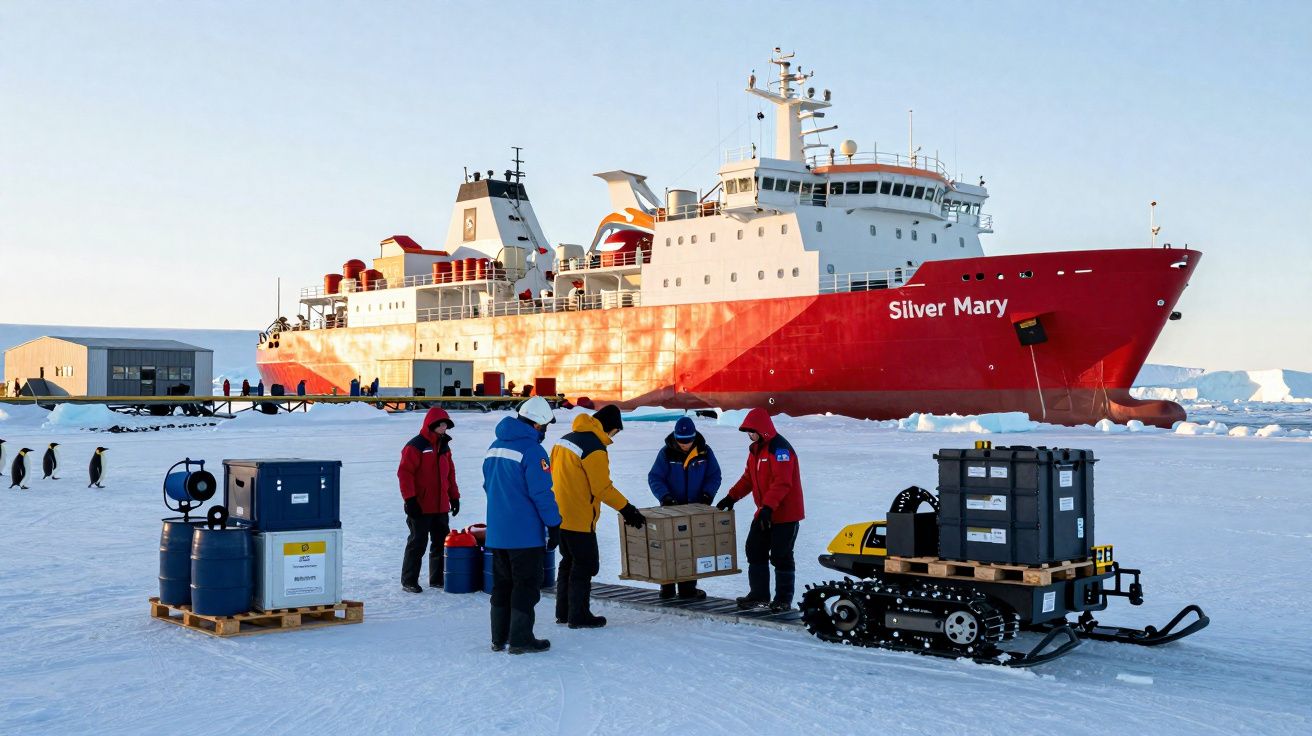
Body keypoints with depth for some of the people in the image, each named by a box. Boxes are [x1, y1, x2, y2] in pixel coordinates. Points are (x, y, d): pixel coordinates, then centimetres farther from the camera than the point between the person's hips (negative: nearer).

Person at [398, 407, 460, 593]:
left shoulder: (444, 446, 14)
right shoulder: (416, 446, -11)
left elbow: (450, 473, 21)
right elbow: (404, 473, -15)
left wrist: (454, 497, 17)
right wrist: (410, 499, -18)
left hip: (441, 506, 8)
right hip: (421, 507, -7)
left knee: (442, 542, 11)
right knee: (418, 543, -3)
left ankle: (437, 579, 22)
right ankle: (409, 581, 6)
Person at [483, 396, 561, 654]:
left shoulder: (496, 446, 9)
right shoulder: (531, 450, -17)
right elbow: (542, 493, -18)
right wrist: (554, 525, -11)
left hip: (497, 532, 8)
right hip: (525, 533, -8)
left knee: (502, 584, 15)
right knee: (527, 584, 2)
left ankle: (499, 638, 21)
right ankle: (520, 640, 4)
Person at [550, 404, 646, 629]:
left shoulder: (566, 439, 9)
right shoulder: (595, 449, -18)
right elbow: (603, 488, -17)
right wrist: (627, 509, -8)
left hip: (558, 515, 9)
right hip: (579, 519, -9)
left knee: (568, 562, 19)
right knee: (586, 565, 3)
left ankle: (563, 612, 26)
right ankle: (578, 616, 8)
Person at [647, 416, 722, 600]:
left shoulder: (704, 452, -5)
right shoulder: (666, 453, -10)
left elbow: (714, 476, 1)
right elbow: (654, 477, -9)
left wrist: (707, 494, -15)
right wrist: (665, 496, -23)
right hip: (672, 508, -1)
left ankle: (688, 587, 14)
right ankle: (667, 587, 12)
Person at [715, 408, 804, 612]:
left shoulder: (779, 448, -19)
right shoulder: (755, 449, 12)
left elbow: (782, 482, -27)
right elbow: (748, 478, 20)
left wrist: (768, 506, -33)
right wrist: (731, 497, 11)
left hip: (785, 513, -10)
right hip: (764, 513, 10)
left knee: (780, 556, -3)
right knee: (755, 551, 12)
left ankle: (783, 600, 7)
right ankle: (759, 595, 21)